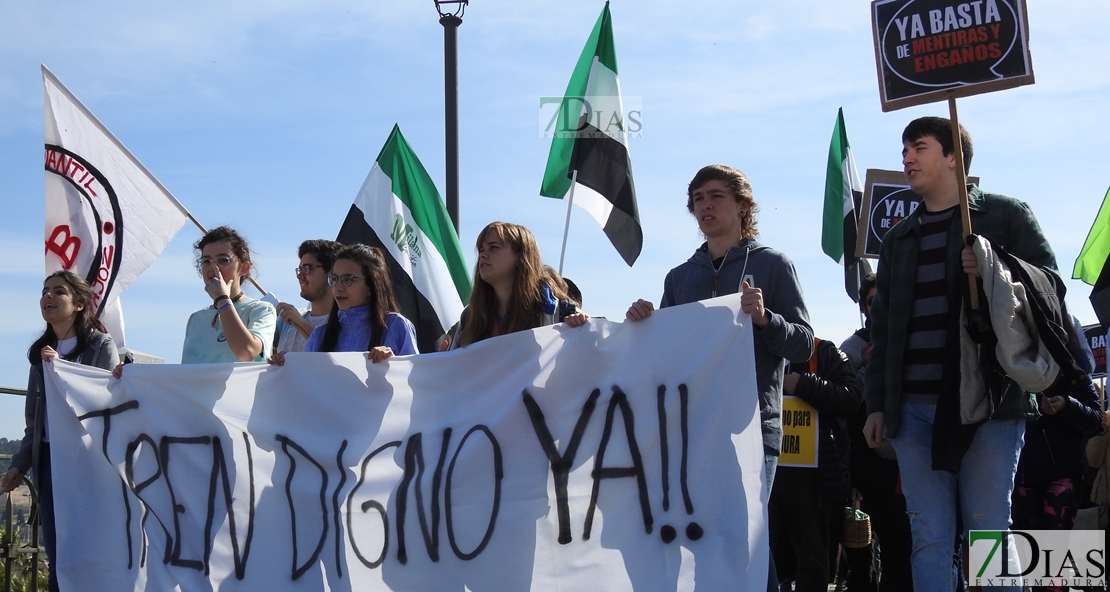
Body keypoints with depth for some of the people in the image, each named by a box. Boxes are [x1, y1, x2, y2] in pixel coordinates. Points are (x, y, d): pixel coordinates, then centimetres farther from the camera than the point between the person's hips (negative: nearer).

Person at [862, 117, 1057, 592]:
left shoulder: (1005, 215, 7)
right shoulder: (898, 239, 22)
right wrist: (876, 404, 13)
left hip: (988, 398, -4)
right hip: (913, 407, 5)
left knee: (988, 533, -6)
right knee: (929, 539, 0)